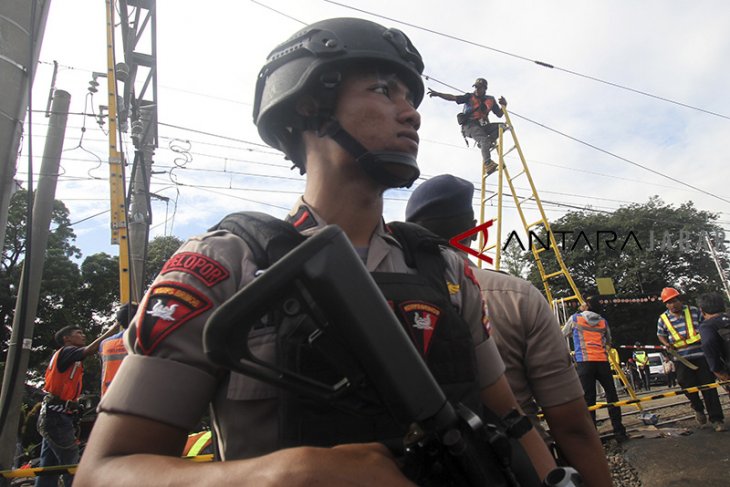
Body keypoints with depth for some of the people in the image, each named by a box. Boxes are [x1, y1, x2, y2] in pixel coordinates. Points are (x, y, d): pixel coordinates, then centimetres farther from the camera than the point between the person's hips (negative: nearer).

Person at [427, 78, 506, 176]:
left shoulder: (490, 100, 13)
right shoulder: (470, 97, 4)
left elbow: (499, 114, 15)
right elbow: (453, 98, -6)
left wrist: (504, 105, -7)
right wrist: (437, 94, -19)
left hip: (482, 125, 5)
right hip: (469, 125, -5)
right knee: (484, 139, -31)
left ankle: (484, 144, -18)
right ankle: (487, 163, -48)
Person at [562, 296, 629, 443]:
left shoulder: (575, 319, 9)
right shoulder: (603, 321, 15)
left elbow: (563, 334, 24)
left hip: (584, 362, -2)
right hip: (602, 361, 3)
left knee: (588, 399, -4)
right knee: (611, 396, 10)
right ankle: (619, 432, 12)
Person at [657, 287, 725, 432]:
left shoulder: (694, 311, 2)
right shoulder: (663, 318, 3)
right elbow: (660, 335, 16)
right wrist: (667, 344, -2)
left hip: (701, 354, -1)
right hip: (682, 358, 1)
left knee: (708, 386, 0)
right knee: (687, 385, 1)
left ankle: (716, 419, 9)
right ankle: (698, 409, 30)